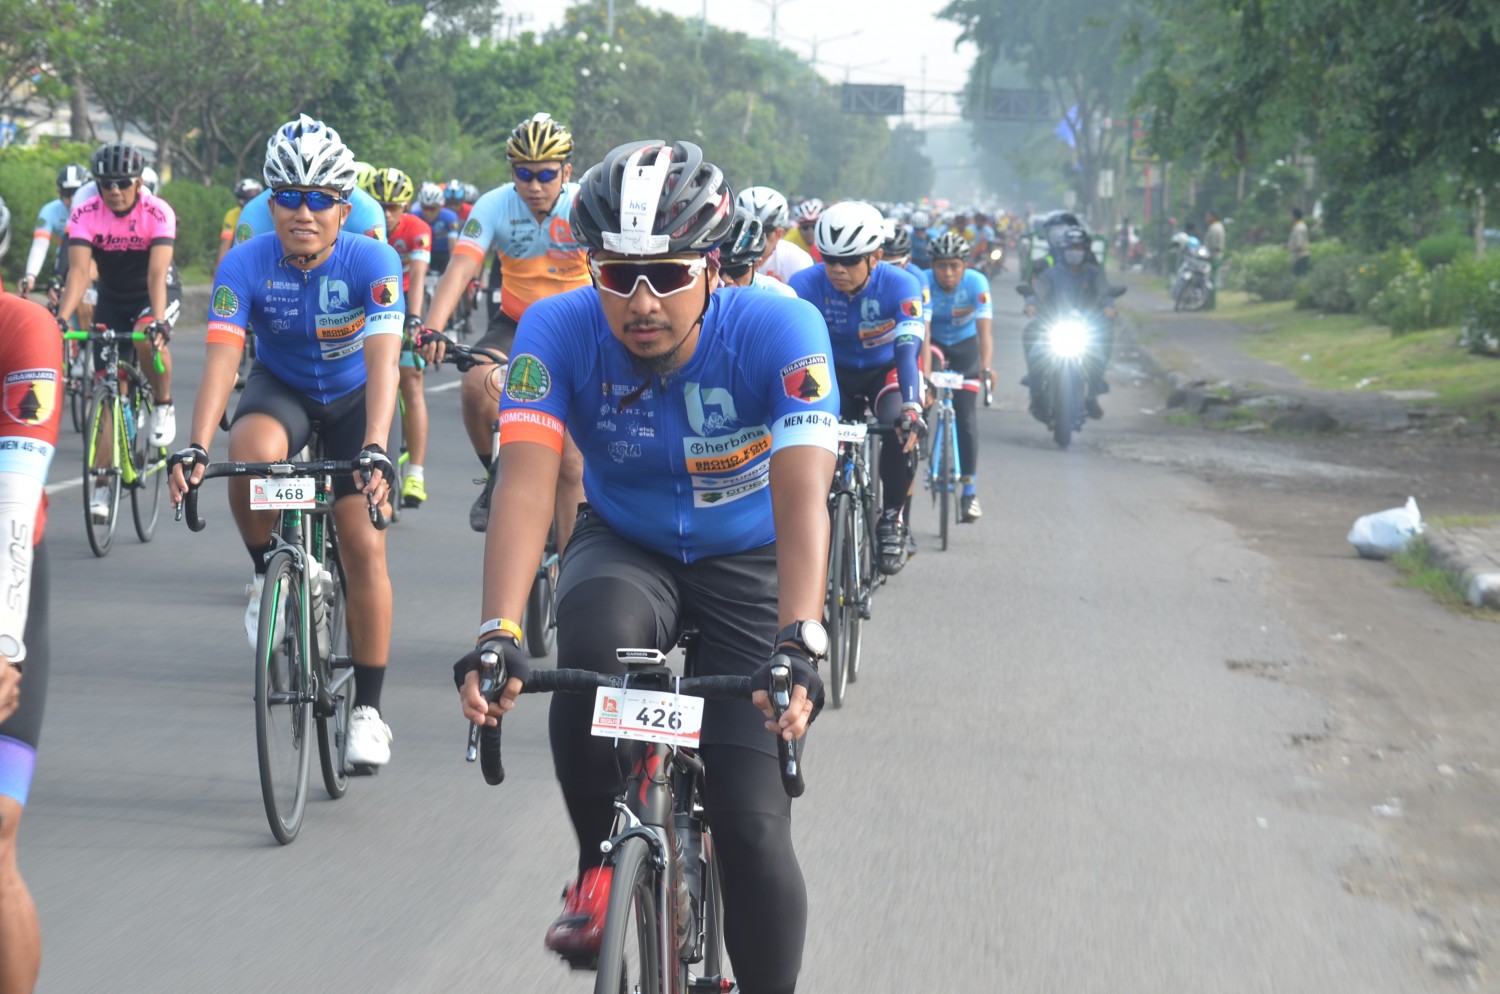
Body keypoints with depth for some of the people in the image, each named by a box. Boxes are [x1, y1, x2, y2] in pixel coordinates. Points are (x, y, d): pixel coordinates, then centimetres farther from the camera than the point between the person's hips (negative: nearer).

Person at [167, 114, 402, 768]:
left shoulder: (373, 263, -27)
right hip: (279, 389, 1)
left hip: (352, 399, -1)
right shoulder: (247, 263, -24)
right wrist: (194, 449, -45)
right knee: (254, 450, -36)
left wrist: (375, 450, -51)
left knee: (364, 546, -11)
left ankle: (367, 709, 2)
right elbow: (222, 357, -31)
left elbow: (382, 360, -37)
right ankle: (266, 574, -9)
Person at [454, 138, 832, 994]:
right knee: (595, 639, -36)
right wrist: (499, 634, -47)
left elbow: (801, 495, -37)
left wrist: (799, 642, -51)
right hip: (625, 549, 1)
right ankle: (601, 863, -12)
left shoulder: (779, 332, -27)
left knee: (753, 825, -12)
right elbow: (527, 481, -33)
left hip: (746, 564, -1)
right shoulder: (560, 330, -23)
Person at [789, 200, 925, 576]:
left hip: (886, 369, -2)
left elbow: (908, 350, -39)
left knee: (901, 427, -30)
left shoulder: (901, 286, -29)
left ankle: (892, 520, -11)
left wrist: (912, 407, -54)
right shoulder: (806, 284, -26)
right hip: (837, 371, 2)